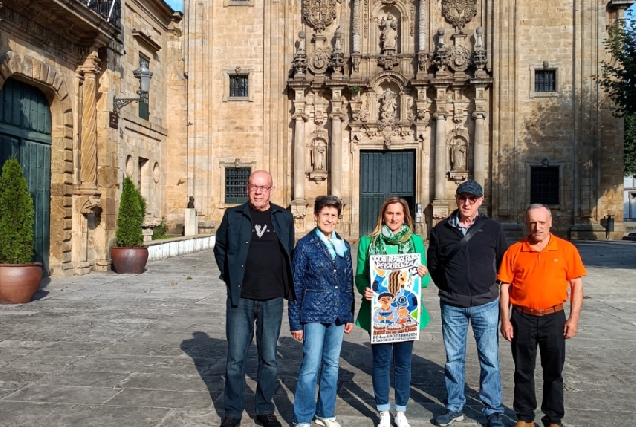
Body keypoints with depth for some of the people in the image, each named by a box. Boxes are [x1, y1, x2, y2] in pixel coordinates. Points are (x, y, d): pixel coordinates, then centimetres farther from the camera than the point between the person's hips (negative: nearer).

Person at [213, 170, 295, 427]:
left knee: (269, 359, 9)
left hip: (272, 300, 1)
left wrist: (287, 286, 6)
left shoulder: (284, 218, 5)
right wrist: (229, 277, 3)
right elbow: (220, 248, 11)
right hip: (240, 299, -1)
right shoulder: (233, 216, 1)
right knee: (235, 358, 5)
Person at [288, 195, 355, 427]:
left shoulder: (343, 246, 9)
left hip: (338, 315, 5)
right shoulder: (305, 245, -4)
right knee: (310, 367, -4)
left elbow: (348, 282, 13)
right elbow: (296, 285, -4)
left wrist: (350, 315, 12)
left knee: (332, 365, 13)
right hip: (314, 314, -5)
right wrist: (296, 322, -6)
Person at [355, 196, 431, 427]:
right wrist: (364, 290, -19)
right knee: (381, 361, 7)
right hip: (378, 311, -1)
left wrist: (423, 275, -17)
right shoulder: (368, 241, 1)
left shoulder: (416, 241, 4)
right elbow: (360, 275, 1)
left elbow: (424, 280, 5)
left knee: (403, 362, 10)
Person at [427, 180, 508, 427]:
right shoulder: (441, 230, 1)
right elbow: (433, 265, 11)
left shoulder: (493, 229, -1)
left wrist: (489, 287, 5)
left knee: (489, 359, 5)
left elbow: (504, 263, 8)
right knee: (453, 358, 10)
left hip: (485, 304, -1)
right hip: (452, 306, 1)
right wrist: (448, 288, 6)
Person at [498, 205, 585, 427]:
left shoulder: (566, 249, -2)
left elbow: (576, 284, 1)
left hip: (554, 318, 0)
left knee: (553, 372, 11)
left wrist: (574, 318, -3)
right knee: (523, 372, 11)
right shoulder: (514, 251, -1)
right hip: (522, 319, 1)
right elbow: (505, 286, 0)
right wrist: (505, 320, -3)